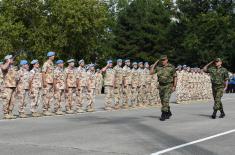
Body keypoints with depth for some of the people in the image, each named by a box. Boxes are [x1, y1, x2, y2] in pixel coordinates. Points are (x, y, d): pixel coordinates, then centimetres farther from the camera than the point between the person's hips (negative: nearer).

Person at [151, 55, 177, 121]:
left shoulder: (171, 67, -10)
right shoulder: (158, 67, 1)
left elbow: (175, 77, -6)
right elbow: (151, 72, -4)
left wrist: (174, 86, -11)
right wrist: (155, 64, -5)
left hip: (168, 86, -5)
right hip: (161, 86, 5)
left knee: (165, 100, -16)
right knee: (163, 101, 11)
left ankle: (163, 115, -15)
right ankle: (168, 113, 30)